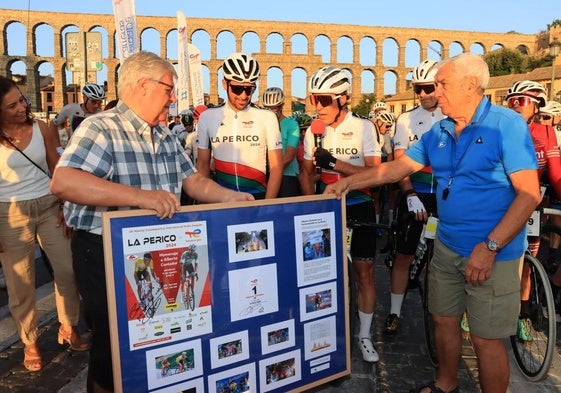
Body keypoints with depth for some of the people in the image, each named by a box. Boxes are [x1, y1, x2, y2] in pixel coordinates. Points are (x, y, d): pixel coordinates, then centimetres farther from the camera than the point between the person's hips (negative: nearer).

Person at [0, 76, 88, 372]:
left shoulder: (40, 127, -1)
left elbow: (57, 169, 5)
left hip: (49, 207, 2)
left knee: (69, 270, 6)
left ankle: (68, 329, 27)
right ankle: (30, 342, 25)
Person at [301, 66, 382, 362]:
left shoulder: (363, 127, -10)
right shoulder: (313, 130, -1)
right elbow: (308, 173, 8)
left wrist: (334, 163, -26)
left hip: (358, 207, -2)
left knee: (363, 272, 1)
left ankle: (364, 336, 18)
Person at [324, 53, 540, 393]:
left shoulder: (506, 124, -12)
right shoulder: (438, 133, 7)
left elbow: (529, 193, -17)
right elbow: (397, 168, 12)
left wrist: (490, 246, -22)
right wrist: (351, 182, 5)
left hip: (493, 252, -6)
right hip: (447, 246, 6)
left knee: (486, 338, 4)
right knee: (444, 320, 18)